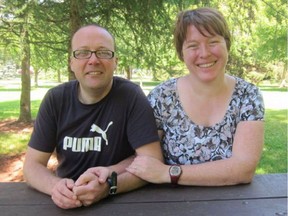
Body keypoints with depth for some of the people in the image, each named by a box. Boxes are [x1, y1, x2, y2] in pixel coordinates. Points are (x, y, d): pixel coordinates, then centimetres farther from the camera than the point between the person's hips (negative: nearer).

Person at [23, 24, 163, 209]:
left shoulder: (130, 96, -12)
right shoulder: (55, 99, -2)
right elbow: (33, 164, -2)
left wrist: (109, 185, -30)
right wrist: (56, 186, -22)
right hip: (66, 205, 2)